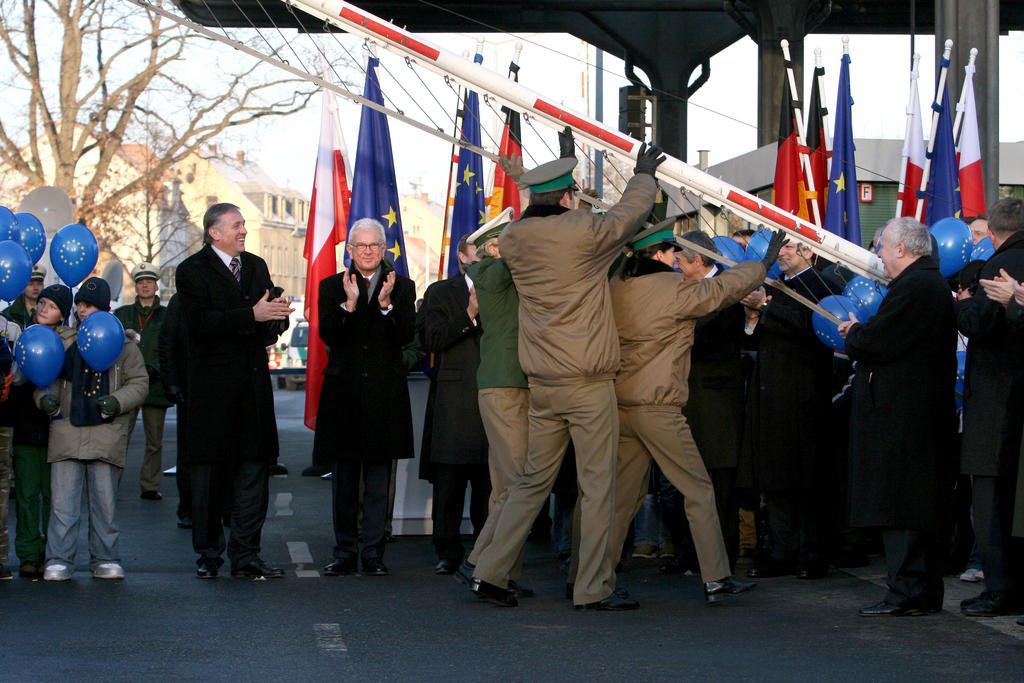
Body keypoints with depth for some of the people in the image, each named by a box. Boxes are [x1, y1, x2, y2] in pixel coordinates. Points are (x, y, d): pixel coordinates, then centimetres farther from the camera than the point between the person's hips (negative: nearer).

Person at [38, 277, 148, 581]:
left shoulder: (123, 345, 8)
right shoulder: (63, 342, 13)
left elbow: (139, 383, 7)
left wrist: (117, 401, -11)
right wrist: (44, 397, -4)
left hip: (106, 434, -1)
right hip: (66, 430, 1)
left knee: (105, 501, 3)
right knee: (63, 501, -3)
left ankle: (105, 559, 13)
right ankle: (58, 561, 1)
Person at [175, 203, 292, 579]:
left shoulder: (256, 266, 15)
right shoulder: (193, 270, -4)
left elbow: (271, 325, 14)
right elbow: (199, 322, -18)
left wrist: (276, 314, -10)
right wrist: (252, 315, -23)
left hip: (253, 382, 5)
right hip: (211, 385, -5)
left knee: (254, 468, 1)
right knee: (208, 471, 3)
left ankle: (245, 554, 6)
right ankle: (208, 553, 12)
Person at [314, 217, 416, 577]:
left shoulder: (402, 287, 6)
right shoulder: (332, 287, 7)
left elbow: (406, 336, -4)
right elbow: (328, 336, -5)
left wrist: (387, 304, -18)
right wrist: (349, 304, -19)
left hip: (385, 394, 0)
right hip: (344, 391, 1)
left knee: (379, 478, 0)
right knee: (343, 478, 4)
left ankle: (373, 551, 5)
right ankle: (345, 551, 11)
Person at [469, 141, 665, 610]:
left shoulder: (513, 239, 3)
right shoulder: (585, 232, -12)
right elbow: (632, 212, 5)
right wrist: (644, 176, 25)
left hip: (542, 385, 6)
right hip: (588, 383, -6)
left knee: (533, 479, 14)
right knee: (597, 484, 0)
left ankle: (490, 571, 11)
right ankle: (594, 587, 1)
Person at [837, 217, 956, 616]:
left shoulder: (913, 287, -17)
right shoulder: (934, 283, 17)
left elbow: (879, 341, -21)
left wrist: (853, 333, -2)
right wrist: (861, 335, 10)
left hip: (902, 416, -11)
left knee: (900, 507, -9)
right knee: (921, 507, 14)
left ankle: (907, 593, -9)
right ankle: (927, 592, 19)